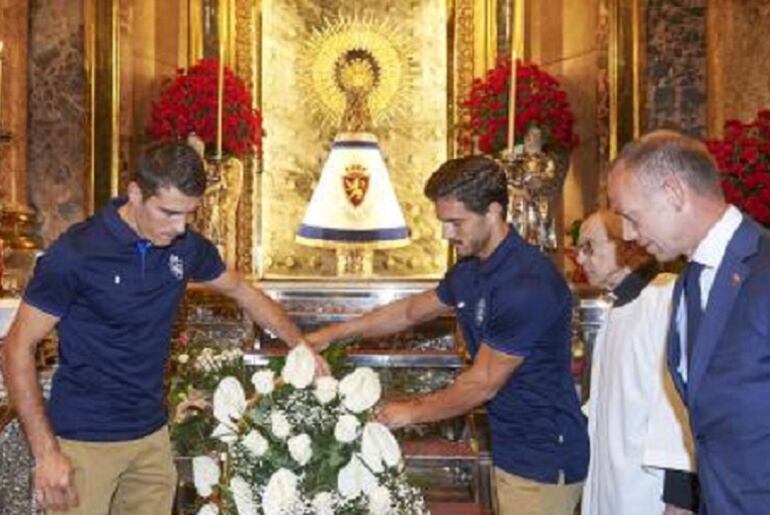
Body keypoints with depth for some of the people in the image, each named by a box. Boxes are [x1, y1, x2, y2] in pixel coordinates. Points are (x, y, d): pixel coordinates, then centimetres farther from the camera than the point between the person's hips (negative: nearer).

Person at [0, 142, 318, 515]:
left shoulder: (186, 247, -1)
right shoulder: (75, 253, -16)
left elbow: (242, 291, 17)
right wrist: (46, 453, -16)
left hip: (152, 434, 5)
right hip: (85, 441, -5)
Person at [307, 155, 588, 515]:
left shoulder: (528, 285, -24)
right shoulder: (470, 270, 4)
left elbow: (482, 385, -19)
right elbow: (412, 310, 20)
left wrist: (412, 412, -6)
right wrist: (334, 333, 16)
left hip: (544, 461, -8)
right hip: (510, 450, 8)